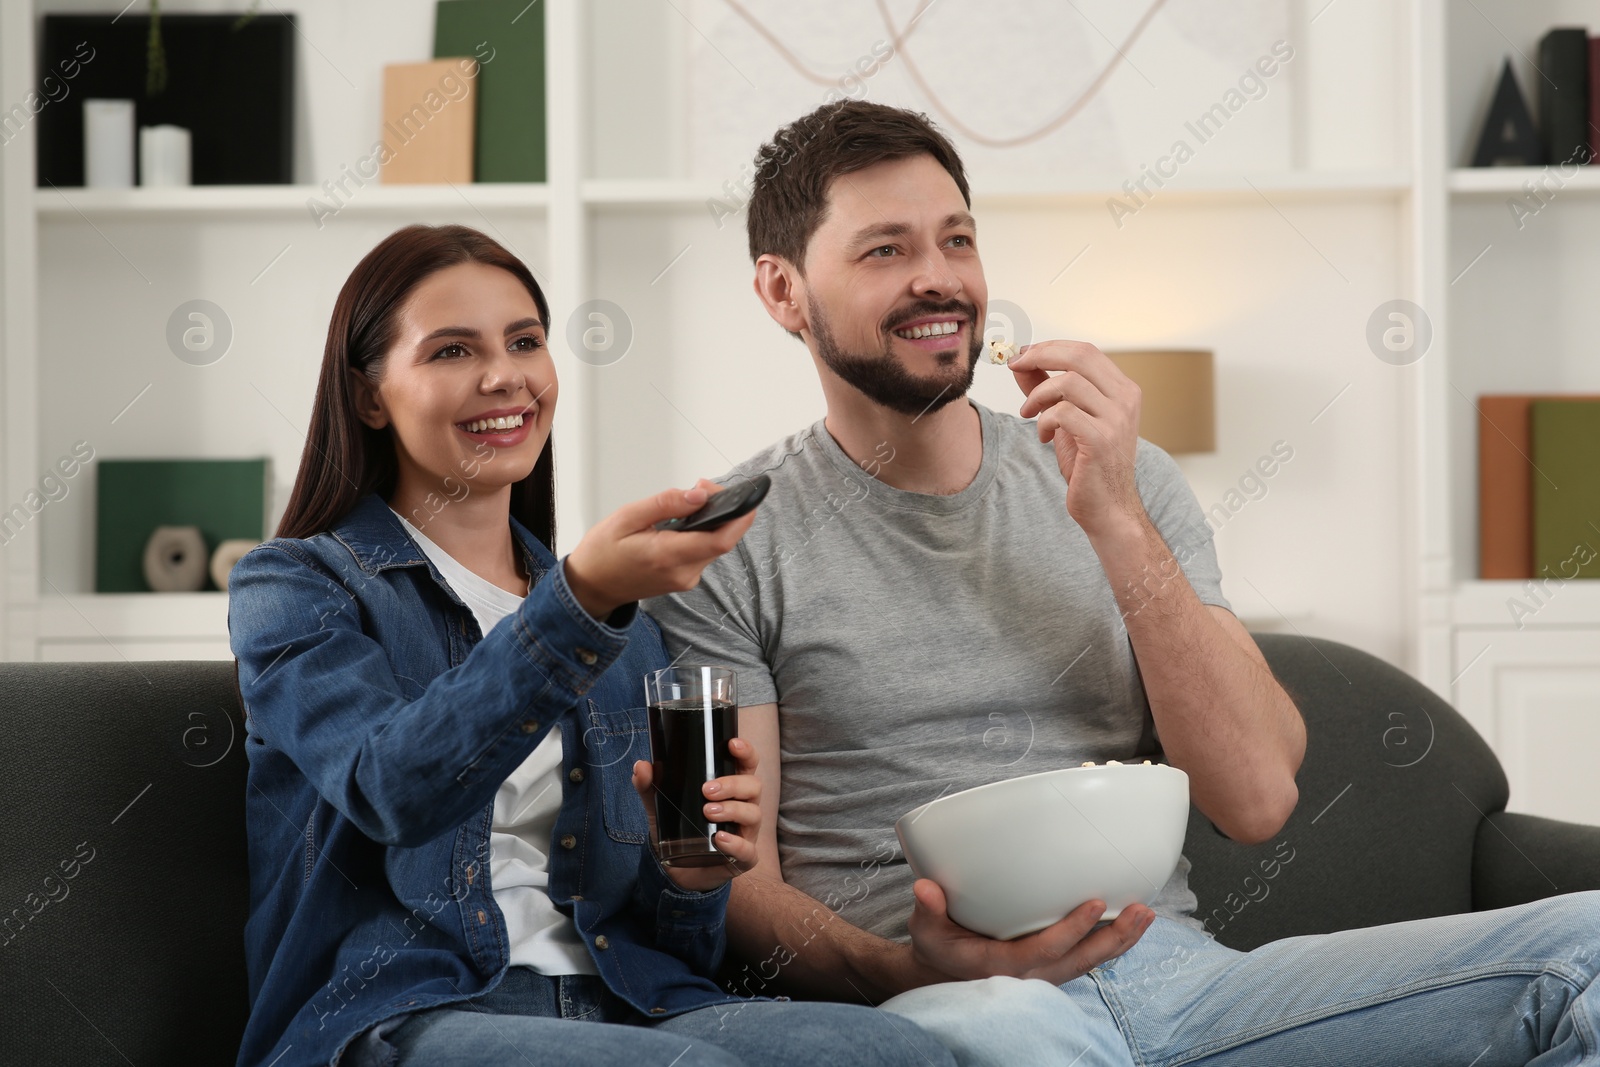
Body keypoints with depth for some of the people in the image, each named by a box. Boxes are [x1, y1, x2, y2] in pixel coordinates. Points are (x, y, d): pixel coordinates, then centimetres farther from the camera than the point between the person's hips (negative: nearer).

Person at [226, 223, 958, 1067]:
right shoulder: (290, 588, 6)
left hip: (625, 999, 5)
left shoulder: (625, 622, 22)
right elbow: (390, 789, -16)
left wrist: (692, 877, -1)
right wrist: (578, 600, -27)